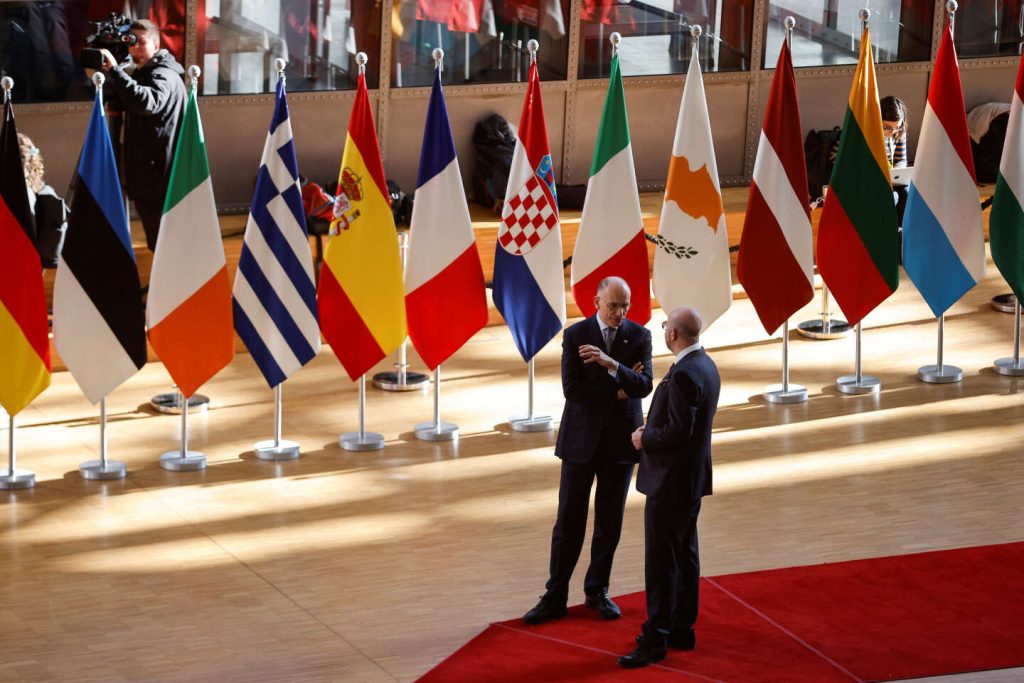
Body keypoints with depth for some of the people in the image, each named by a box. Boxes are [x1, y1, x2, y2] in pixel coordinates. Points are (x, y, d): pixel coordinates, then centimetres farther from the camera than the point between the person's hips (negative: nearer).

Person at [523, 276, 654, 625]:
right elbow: (571, 388, -13)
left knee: (609, 521, 9)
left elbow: (644, 386, -14)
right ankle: (555, 597, 7)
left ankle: (597, 591, 22)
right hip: (581, 439, -2)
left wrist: (611, 363, -28)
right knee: (569, 521, 2)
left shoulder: (639, 336, -2)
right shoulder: (575, 335, -6)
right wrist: (616, 392, -14)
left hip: (620, 440, 2)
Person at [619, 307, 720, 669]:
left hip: (671, 481, -10)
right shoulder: (705, 365, 8)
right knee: (684, 555, 16)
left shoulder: (684, 374, -24)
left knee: (661, 561, -5)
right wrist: (651, 432, 7)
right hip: (692, 477, 10)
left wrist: (644, 439, -11)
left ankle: (655, 639, -1)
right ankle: (682, 629, 24)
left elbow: (679, 431, -26)